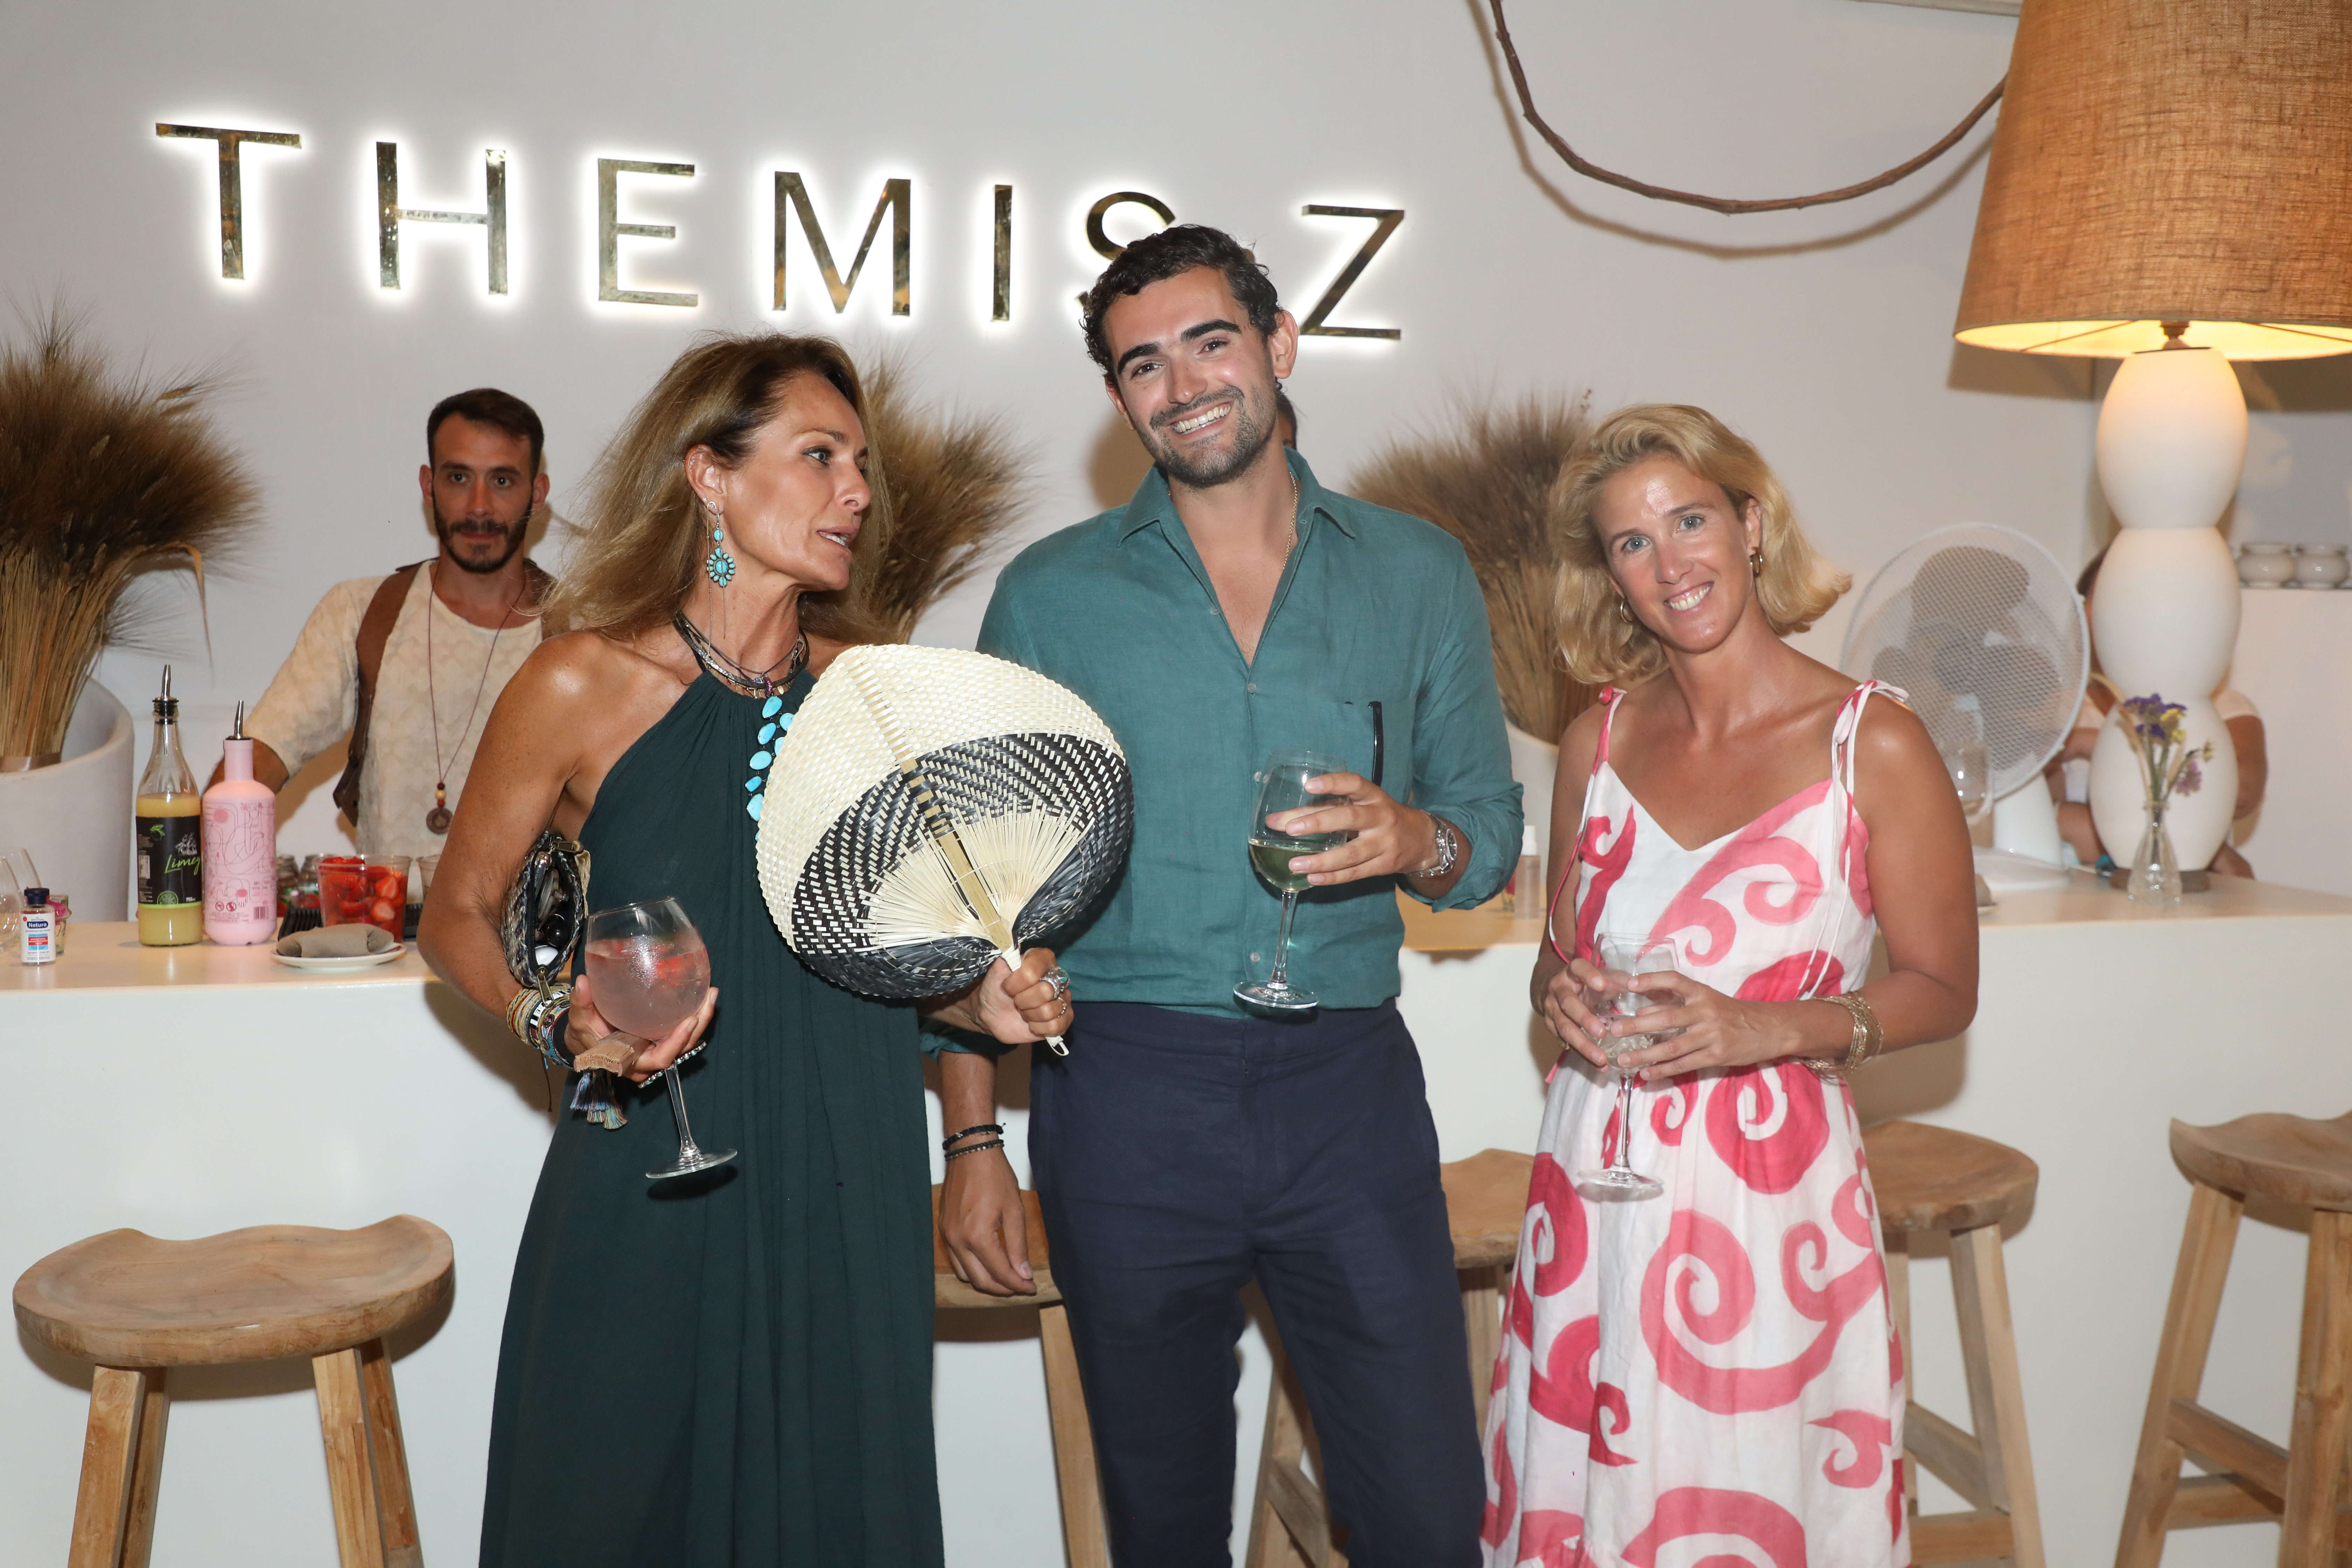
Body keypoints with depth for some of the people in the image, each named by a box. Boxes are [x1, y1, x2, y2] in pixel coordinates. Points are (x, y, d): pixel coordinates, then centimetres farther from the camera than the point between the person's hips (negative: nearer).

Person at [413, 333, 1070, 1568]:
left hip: (845, 1185, 3)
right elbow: (456, 918, 3)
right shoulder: (585, 683, -7)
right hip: (647, 1187, -3)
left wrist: (979, 1000, -3)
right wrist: (561, 1024, -14)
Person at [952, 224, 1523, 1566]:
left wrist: (1412, 838, -13)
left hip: (1348, 1083, 1)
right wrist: (973, 1141, 0)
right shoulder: (1050, 598, 4)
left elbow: (1493, 842, 11)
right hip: (1129, 1090, 0)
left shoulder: (1419, 574, 6)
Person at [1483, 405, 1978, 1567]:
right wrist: (1561, 992, -6)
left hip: (1768, 1185, -3)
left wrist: (1768, 1029, -17)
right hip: (1594, 1188, 4)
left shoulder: (1874, 744, -6)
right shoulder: (1598, 740, 6)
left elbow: (1942, 989, -2)